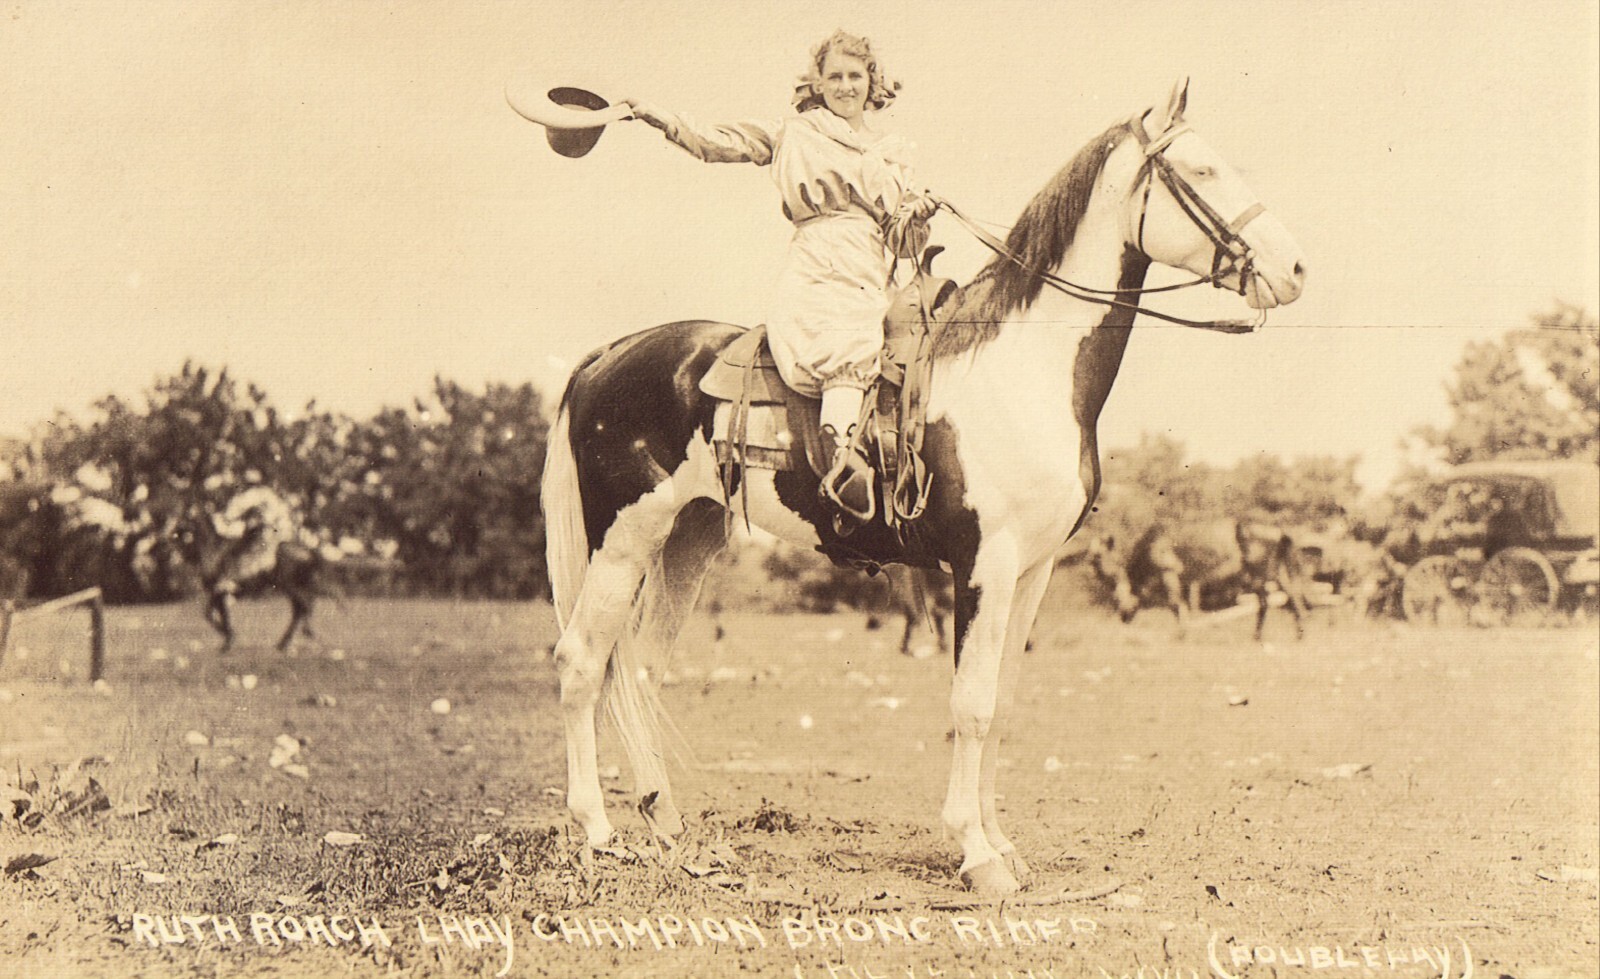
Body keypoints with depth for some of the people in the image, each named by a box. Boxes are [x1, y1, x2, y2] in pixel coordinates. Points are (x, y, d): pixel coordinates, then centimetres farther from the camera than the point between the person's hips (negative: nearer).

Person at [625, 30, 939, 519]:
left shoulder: (893, 155, 28)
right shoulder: (794, 133, 20)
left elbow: (907, 245, 24)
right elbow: (718, 142, 12)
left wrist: (918, 214, 2)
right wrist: (662, 119, -2)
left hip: (876, 284, 4)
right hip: (820, 271, -4)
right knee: (846, 343, -36)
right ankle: (845, 453, -53)